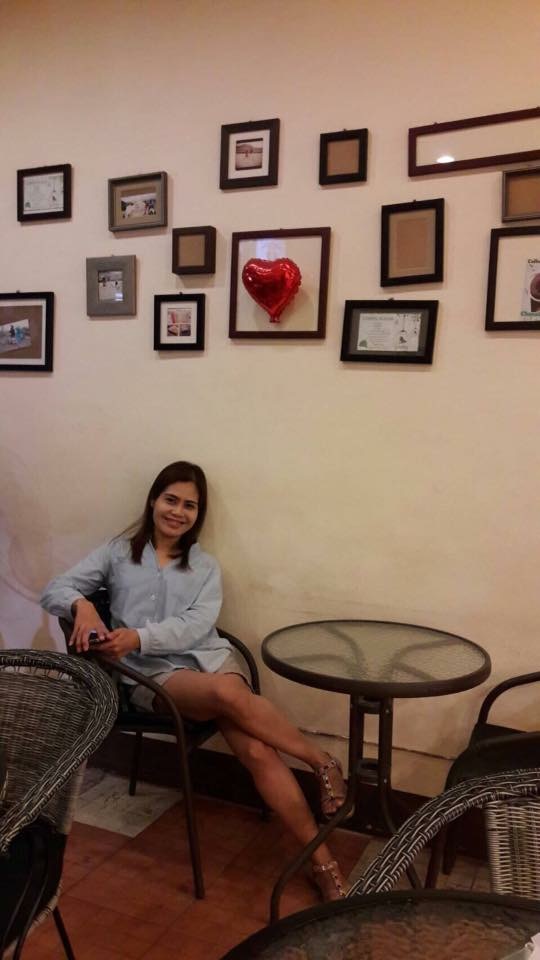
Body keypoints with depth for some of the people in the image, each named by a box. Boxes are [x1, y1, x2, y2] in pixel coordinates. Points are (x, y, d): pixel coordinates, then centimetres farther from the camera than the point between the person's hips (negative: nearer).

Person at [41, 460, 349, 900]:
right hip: (155, 674, -2)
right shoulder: (119, 552, 13)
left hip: (213, 658, 2)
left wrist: (138, 637, -20)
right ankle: (323, 762, -15)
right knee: (228, 694, -35)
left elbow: (195, 625, -2)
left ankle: (322, 862, -15)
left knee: (257, 750, -26)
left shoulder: (206, 566, 16)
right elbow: (54, 590, 6)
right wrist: (81, 604, -19)